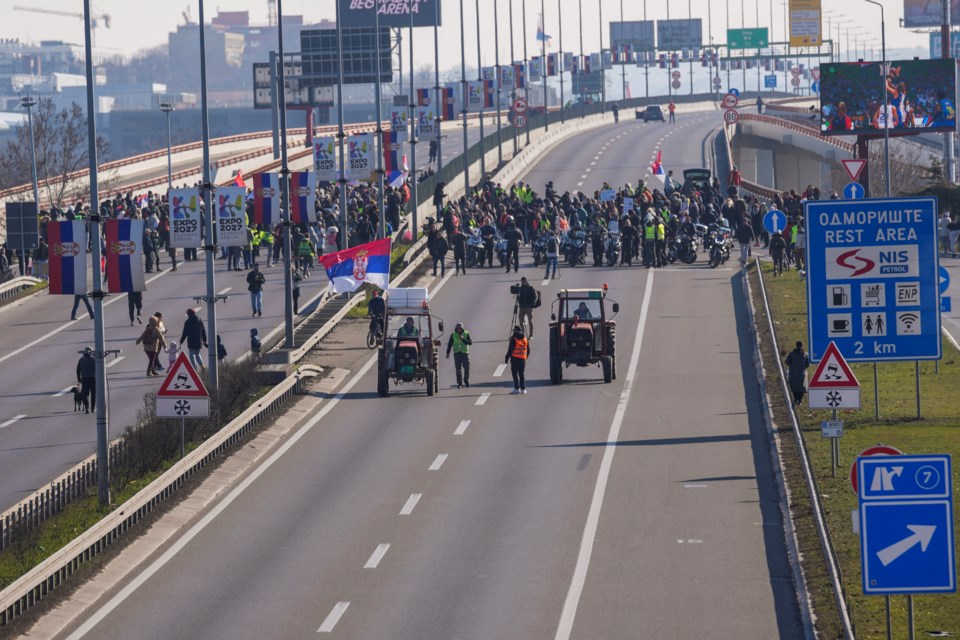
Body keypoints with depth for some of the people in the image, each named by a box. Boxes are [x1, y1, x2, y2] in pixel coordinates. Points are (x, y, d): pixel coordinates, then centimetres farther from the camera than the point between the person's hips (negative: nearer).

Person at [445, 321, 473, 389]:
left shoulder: (466, 334, 1)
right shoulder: (453, 335, 3)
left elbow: (470, 342, -6)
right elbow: (449, 344, 5)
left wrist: (463, 339, -20)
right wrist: (448, 353, 0)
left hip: (465, 353, 0)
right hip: (457, 353, 0)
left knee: (467, 368, -3)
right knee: (458, 369, -3)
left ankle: (466, 380, 21)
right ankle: (459, 383, 0)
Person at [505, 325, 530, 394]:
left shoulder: (513, 339, -9)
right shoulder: (525, 339, 9)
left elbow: (510, 350, -11)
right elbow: (528, 350, 15)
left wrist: (506, 358, -5)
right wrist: (526, 357, 28)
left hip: (514, 359, -5)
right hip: (523, 359, 5)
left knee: (514, 374, 0)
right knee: (521, 374, 11)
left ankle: (517, 388, -6)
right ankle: (523, 389, 9)